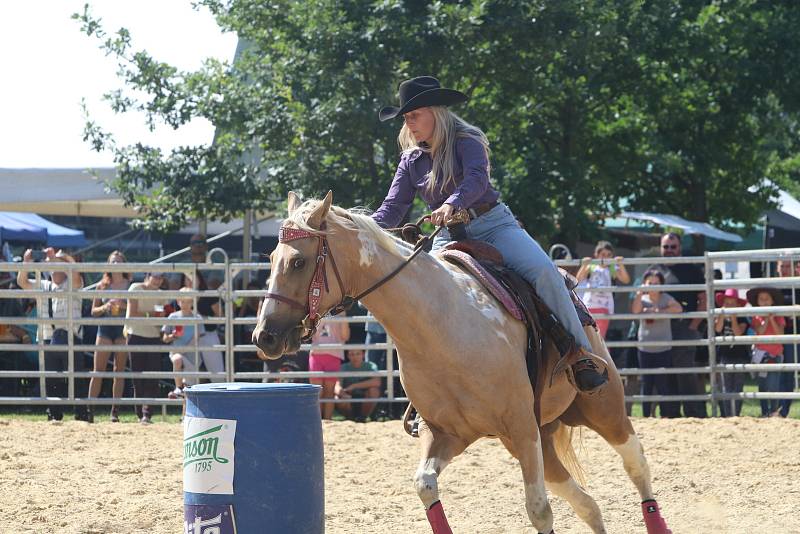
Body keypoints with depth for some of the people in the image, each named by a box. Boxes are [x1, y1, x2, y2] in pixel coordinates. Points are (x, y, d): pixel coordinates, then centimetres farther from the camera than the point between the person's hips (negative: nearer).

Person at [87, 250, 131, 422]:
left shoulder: (130, 285, 4)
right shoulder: (103, 285, 8)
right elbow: (94, 311, 9)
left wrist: (124, 306, -15)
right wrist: (105, 307, -10)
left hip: (123, 329, -1)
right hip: (105, 328, 1)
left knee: (119, 371, 1)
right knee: (98, 370, -4)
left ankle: (115, 410, 4)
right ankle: (89, 409, -5)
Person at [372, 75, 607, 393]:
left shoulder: (466, 141, -5)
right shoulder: (411, 161, 10)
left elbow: (477, 178, -25)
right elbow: (393, 208, 5)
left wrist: (451, 204, -46)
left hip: (493, 224, -4)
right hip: (449, 237, 4)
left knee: (543, 271, -28)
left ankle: (582, 354, -26)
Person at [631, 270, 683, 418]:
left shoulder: (665, 298, -2)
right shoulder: (643, 299, 3)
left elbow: (678, 308, -19)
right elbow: (635, 310, -17)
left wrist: (659, 310, -23)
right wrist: (640, 293, -26)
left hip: (663, 349, -2)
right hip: (645, 348, 2)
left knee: (663, 384, -4)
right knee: (646, 383, 5)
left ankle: (668, 415, 1)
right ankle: (646, 415, 9)